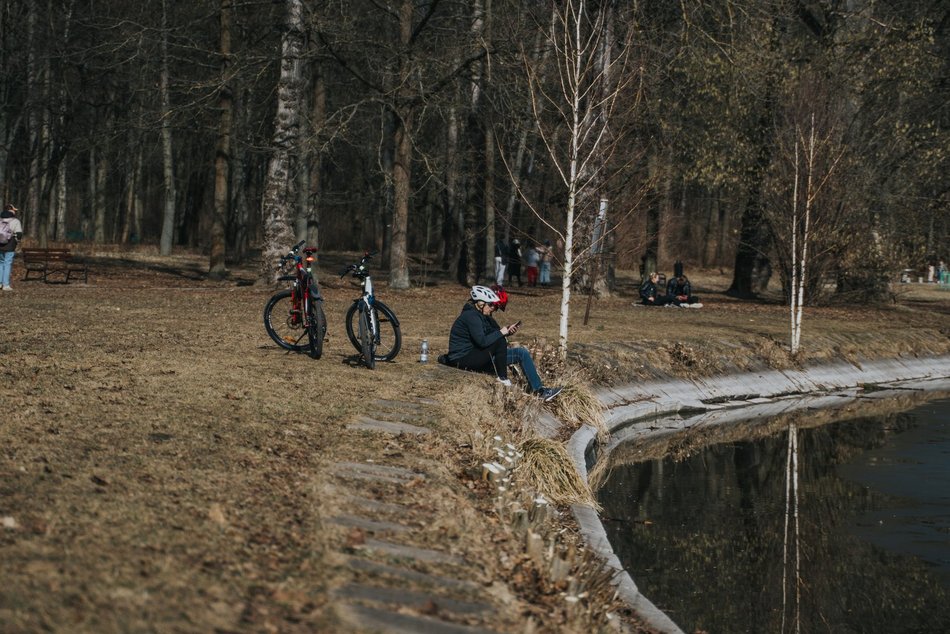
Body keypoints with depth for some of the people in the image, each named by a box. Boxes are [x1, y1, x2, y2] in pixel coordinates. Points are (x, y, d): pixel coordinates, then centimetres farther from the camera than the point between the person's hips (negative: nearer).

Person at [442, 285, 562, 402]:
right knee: (500, 340, -27)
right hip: (463, 360, -10)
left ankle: (540, 390, 1)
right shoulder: (471, 316, -19)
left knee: (521, 353, 3)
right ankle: (502, 378, -14)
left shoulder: (484, 317, 12)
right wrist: (501, 333, -19)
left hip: (475, 356, 10)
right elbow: (482, 341, -29)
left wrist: (507, 331, -7)